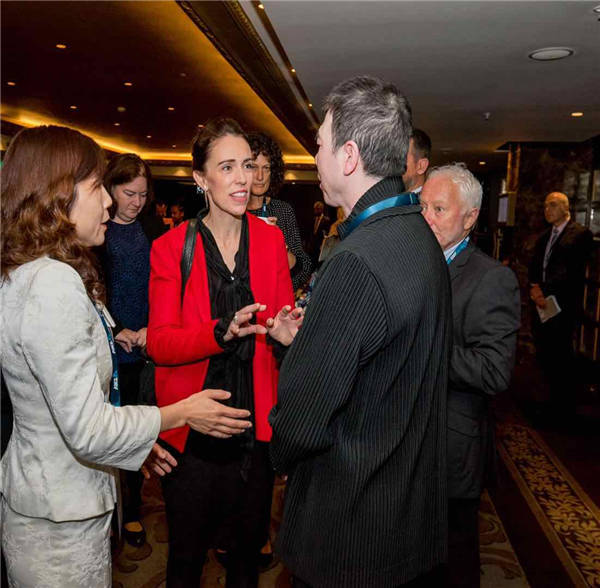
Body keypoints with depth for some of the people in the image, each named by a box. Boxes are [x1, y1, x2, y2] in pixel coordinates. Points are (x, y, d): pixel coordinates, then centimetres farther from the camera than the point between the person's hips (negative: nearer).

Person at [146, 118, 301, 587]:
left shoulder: (271, 238, 1)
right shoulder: (170, 248, -7)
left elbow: (282, 319, 6)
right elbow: (160, 342, -11)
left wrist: (284, 332, -18)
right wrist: (222, 332, -28)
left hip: (256, 420, 3)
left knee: (248, 546, 22)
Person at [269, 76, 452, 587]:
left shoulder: (356, 263, -30)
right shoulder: (420, 237, 0)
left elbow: (301, 421, -25)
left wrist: (278, 456, -4)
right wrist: (307, 339, 8)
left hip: (352, 526, -8)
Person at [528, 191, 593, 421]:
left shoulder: (580, 234, -6)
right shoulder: (543, 237, 18)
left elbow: (571, 270, -15)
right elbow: (533, 267, 12)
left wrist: (543, 289, -17)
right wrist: (534, 288, -7)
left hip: (563, 307, -6)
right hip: (542, 303, 7)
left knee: (560, 357, 1)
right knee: (543, 355, 9)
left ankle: (563, 408, 18)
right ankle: (555, 399, 26)